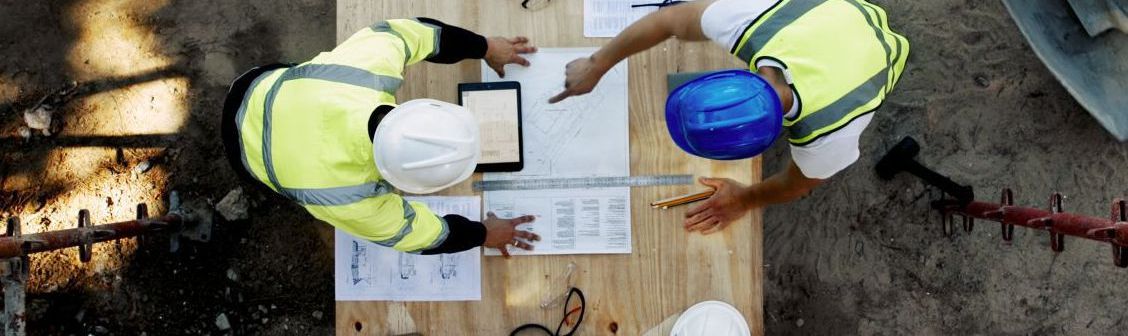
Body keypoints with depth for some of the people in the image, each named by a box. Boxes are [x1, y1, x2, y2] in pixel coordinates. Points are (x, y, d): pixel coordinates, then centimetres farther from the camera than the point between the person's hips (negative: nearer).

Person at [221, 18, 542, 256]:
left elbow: (407, 31, -16)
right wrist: (485, 235, -10)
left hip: (261, 87, 4)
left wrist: (485, 47, -6)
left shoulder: (372, 65, -38)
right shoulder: (351, 200, -43)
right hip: (248, 149, -3)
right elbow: (419, 234, -25)